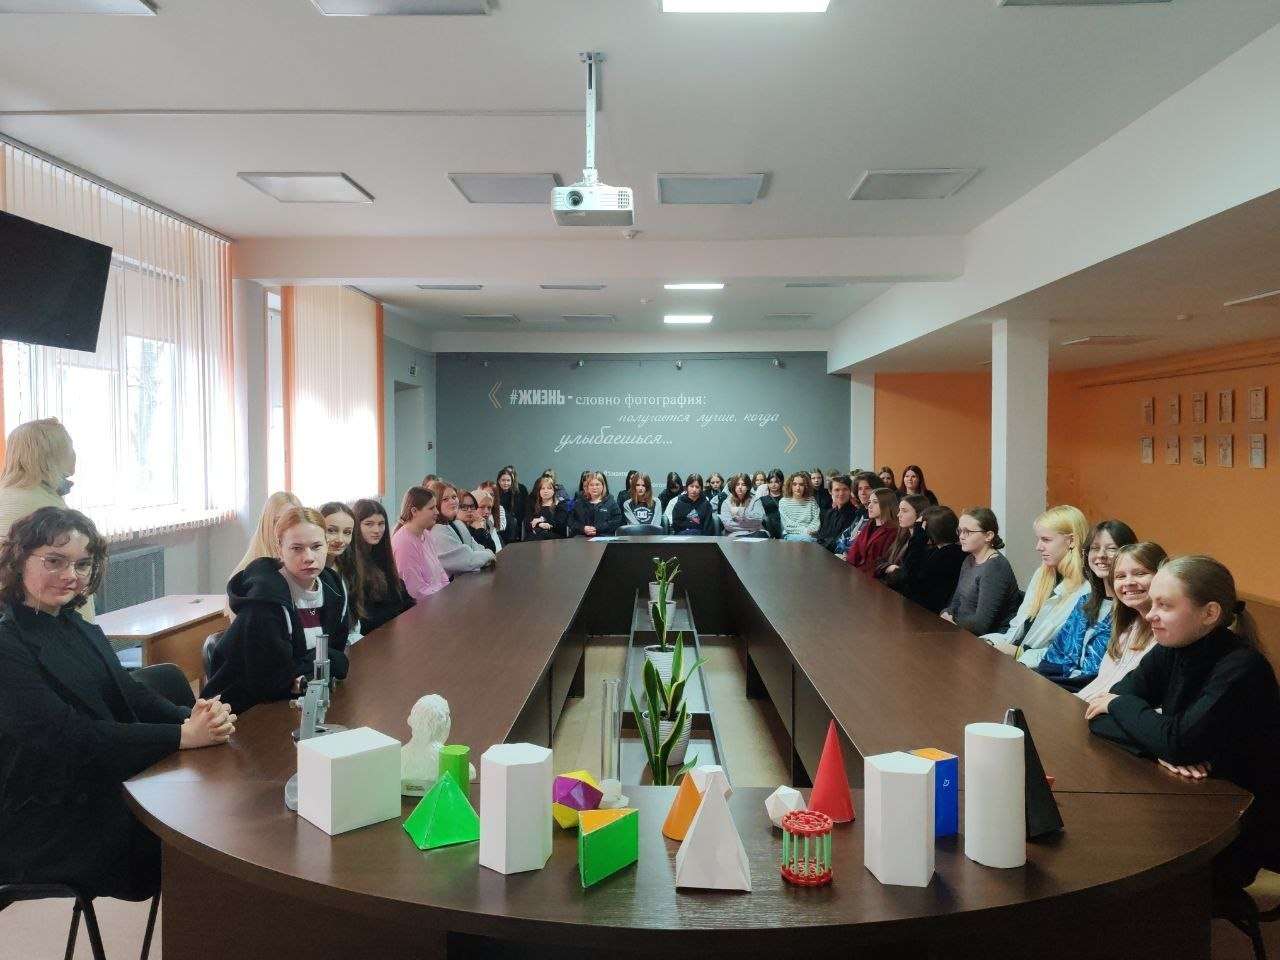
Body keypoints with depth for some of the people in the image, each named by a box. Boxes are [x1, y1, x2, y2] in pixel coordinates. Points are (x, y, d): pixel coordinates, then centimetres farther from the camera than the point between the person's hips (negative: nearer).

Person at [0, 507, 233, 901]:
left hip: (104, 787, 7)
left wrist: (194, 715, -17)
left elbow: (130, 694, 4)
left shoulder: (80, 628, 12)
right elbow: (68, 736, -23)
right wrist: (183, 735, -27)